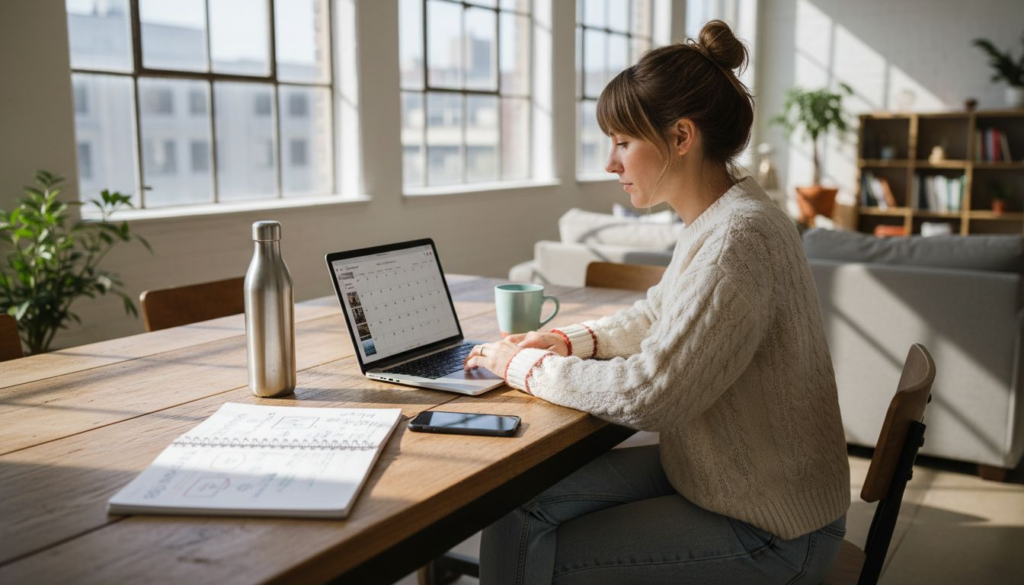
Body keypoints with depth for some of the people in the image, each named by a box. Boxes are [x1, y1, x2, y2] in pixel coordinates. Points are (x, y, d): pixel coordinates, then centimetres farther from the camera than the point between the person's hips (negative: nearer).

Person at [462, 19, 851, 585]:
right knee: (516, 504, 4)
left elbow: (650, 393, -29)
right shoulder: (714, 220, 3)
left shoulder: (738, 239, -28)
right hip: (712, 473, 9)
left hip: (769, 534, -9)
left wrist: (528, 367, -15)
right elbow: (655, 315, 17)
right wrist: (568, 341, 1)